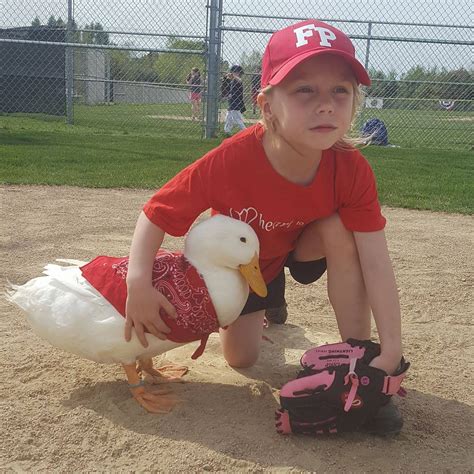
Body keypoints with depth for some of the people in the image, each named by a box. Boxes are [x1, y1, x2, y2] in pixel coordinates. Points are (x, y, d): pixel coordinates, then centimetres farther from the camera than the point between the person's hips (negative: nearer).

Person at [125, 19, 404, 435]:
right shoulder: (231, 160, -39)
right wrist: (139, 283, -45)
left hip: (298, 249, 1)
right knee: (241, 358, 3)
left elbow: (376, 262, -33)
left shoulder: (352, 170, -33)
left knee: (340, 228, -31)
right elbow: (156, 215, -30)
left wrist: (391, 350, -38)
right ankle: (264, 309, 40)